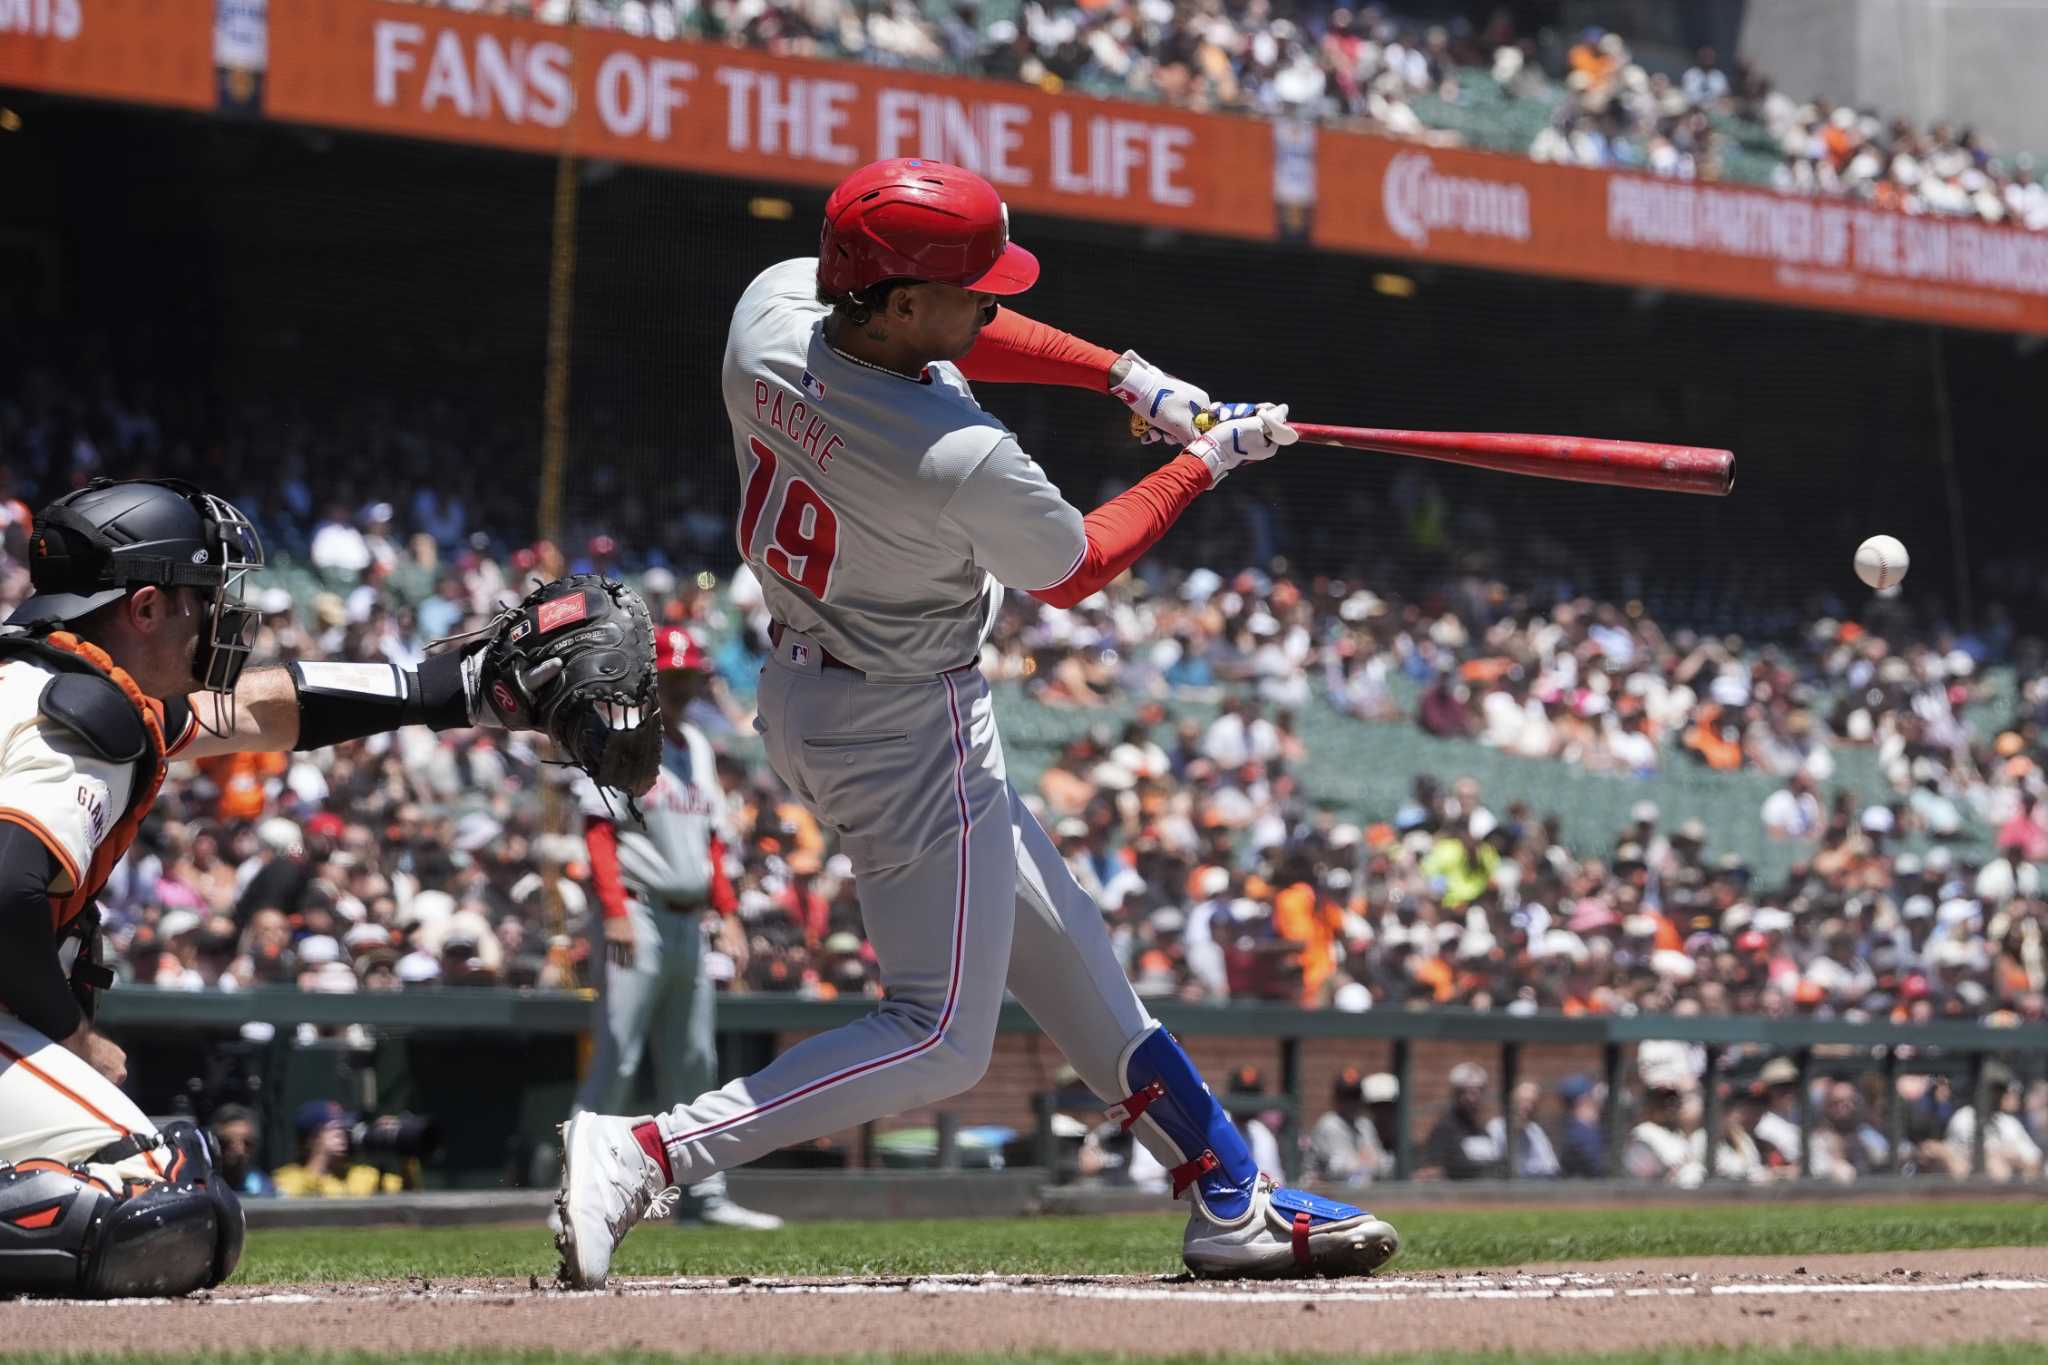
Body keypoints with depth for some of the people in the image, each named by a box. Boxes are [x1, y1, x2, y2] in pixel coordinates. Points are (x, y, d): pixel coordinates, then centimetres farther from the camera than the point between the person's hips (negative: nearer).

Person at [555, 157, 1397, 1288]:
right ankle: (645, 1154, -12)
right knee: (941, 1038, -2)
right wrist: (1205, 464, 2)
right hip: (908, 733, -10)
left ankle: (1229, 1201, 28)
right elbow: (1075, 571, -10)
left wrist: (1126, 376, 3)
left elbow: (951, 334, 8)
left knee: (1064, 954, 18)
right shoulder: (964, 464, -32)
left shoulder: (773, 303, -13)